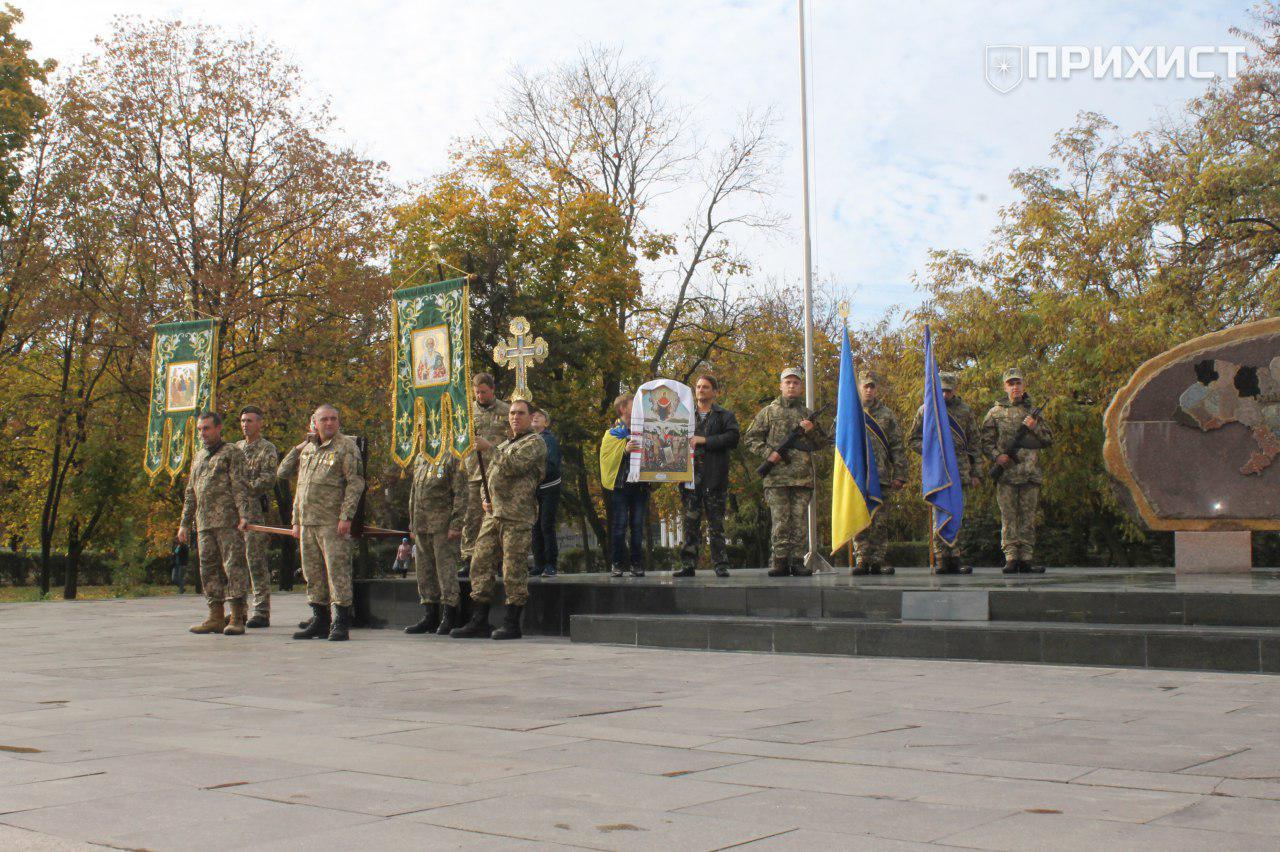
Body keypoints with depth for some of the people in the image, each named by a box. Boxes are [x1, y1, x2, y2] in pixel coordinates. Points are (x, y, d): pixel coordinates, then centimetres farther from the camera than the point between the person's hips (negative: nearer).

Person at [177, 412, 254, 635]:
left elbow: (241, 488, -8)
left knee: (234, 565, -8)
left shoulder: (232, 453, 1)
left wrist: (244, 515, -19)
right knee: (209, 569, 7)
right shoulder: (198, 456, 22)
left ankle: (237, 618, -9)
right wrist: (184, 523, 21)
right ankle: (216, 617, 11)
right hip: (204, 524, 7)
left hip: (228, 522, -7)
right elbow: (190, 493, 25)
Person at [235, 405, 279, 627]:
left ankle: (262, 612, -6)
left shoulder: (268, 449, 0)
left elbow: (268, 479, -11)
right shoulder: (236, 447, 20)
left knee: (256, 562, -8)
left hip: (256, 511, -7)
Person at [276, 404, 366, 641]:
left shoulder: (346, 446, -2)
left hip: (333, 522, -7)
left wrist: (346, 516, -17)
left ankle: (341, 624, -5)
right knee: (313, 574, 10)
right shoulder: (307, 449, 18)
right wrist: (296, 520, 18)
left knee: (337, 571, -8)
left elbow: (356, 483, -9)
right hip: (307, 523, 7)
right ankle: (319, 621, 19)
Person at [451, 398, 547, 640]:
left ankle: (512, 624, -1)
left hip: (518, 516, -8)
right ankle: (479, 622, 9)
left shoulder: (535, 443, 1)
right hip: (493, 514, 8)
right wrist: (486, 499, 11)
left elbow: (515, 465, -16)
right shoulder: (503, 446, 26)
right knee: (481, 563, 4)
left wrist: (490, 448, -12)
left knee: (514, 569, -7)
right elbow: (488, 477, 29)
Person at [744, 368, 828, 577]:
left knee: (800, 522, 1)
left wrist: (812, 431, -2)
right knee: (780, 521, -5)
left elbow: (821, 444, 19)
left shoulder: (808, 413, 17)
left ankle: (797, 561, 5)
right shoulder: (769, 411, 9)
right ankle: (778, 561, -2)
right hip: (777, 476, -2)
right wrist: (768, 453, -7)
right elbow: (751, 437, 8)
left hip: (803, 477, 3)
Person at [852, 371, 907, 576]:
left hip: (882, 475, 1)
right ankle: (861, 560, 1)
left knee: (880, 522, 1)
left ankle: (877, 561, 6)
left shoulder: (887, 415, 13)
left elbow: (897, 447, 10)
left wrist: (899, 474, 1)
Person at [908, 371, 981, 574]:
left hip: (959, 470, 1)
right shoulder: (926, 410, 9)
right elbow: (913, 439, 12)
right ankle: (942, 559, -1)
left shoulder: (965, 410, 12)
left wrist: (976, 473, 8)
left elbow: (974, 443, 13)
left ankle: (955, 559, 4)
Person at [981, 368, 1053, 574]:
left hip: (1031, 473, 2)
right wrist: (997, 456, -11)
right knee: (1009, 518, -3)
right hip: (1006, 473, -2)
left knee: (1028, 518, 3)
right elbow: (986, 442, 6)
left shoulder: (1034, 411, 15)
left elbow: (1049, 439, 15)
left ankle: (1026, 560, 5)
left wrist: (1035, 427, -3)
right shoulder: (995, 412, 9)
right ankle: (1011, 559, -3)